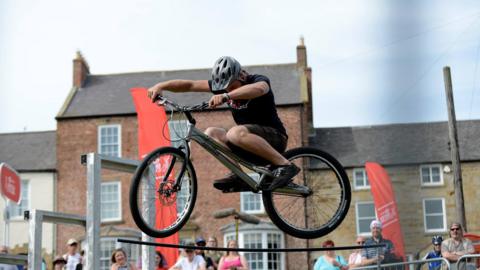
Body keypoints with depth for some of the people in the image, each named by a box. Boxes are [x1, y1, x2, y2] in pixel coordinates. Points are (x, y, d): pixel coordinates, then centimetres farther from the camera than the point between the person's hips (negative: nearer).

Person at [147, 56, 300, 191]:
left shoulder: (259, 80, -14)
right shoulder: (222, 85, 4)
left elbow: (258, 89, -40)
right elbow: (190, 85, 1)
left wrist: (226, 96, -53)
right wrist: (160, 86, -13)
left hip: (274, 138, -7)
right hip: (250, 141, 7)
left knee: (235, 133, -33)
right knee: (211, 133, -6)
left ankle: (284, 164, -27)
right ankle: (237, 174, -18)